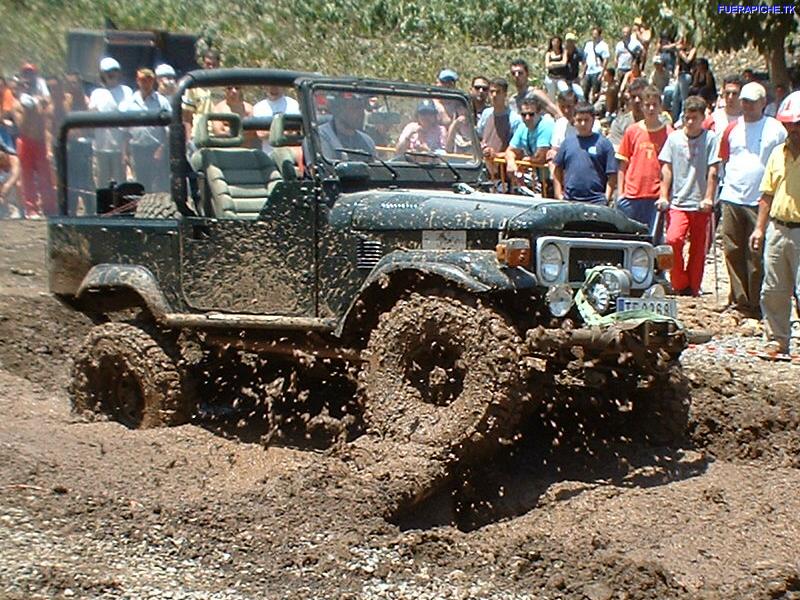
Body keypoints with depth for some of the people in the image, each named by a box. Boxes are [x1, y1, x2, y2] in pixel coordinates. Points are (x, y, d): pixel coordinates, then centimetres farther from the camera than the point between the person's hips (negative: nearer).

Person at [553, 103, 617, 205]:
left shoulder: (603, 143, 0)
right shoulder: (567, 141, 11)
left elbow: (612, 174, -1)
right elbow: (558, 169, 15)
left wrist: (606, 198, -7)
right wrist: (559, 194, 7)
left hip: (596, 201, -3)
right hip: (570, 200, 3)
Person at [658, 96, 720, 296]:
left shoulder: (710, 138, 0)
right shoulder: (674, 137, 5)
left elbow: (712, 171, -2)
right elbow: (666, 169, 8)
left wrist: (708, 198, -8)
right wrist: (663, 196, 2)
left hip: (700, 204, 0)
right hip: (678, 202, 1)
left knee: (698, 248, 4)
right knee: (673, 239, -19)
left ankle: (693, 289, 17)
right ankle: (680, 284, -3)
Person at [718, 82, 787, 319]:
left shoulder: (776, 129, 2)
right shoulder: (732, 129, 11)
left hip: (761, 201, -3)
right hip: (731, 198, 3)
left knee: (758, 254, -2)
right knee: (733, 251, 5)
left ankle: (756, 304, 5)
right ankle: (739, 299, 15)